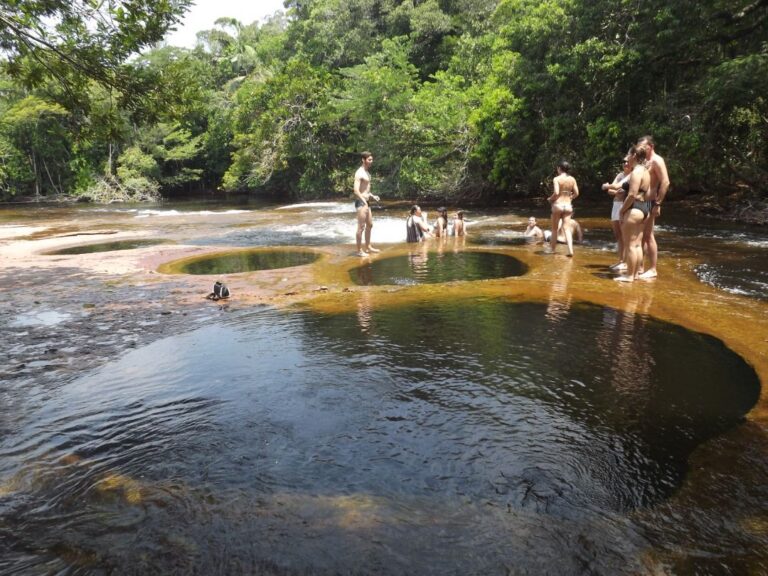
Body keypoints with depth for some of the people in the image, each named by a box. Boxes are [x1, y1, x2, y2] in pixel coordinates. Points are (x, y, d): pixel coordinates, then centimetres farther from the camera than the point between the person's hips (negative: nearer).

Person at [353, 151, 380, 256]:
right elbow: (356, 190, -24)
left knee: (369, 225, 17)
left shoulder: (367, 172, 15)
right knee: (361, 227, -6)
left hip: (366, 202, 10)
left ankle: (368, 247, 29)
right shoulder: (359, 173, -15)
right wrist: (364, 202, -29)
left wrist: (373, 196, 15)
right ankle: (359, 250, 0)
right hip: (361, 202, -10)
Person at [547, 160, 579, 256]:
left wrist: (550, 199, -1)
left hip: (558, 205, -3)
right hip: (568, 205, 3)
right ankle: (570, 250, -12)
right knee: (567, 228, 1)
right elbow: (576, 193, 3)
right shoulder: (572, 179, 4)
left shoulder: (556, 179, -9)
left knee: (554, 229, 10)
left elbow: (556, 193, -19)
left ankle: (552, 249, 18)